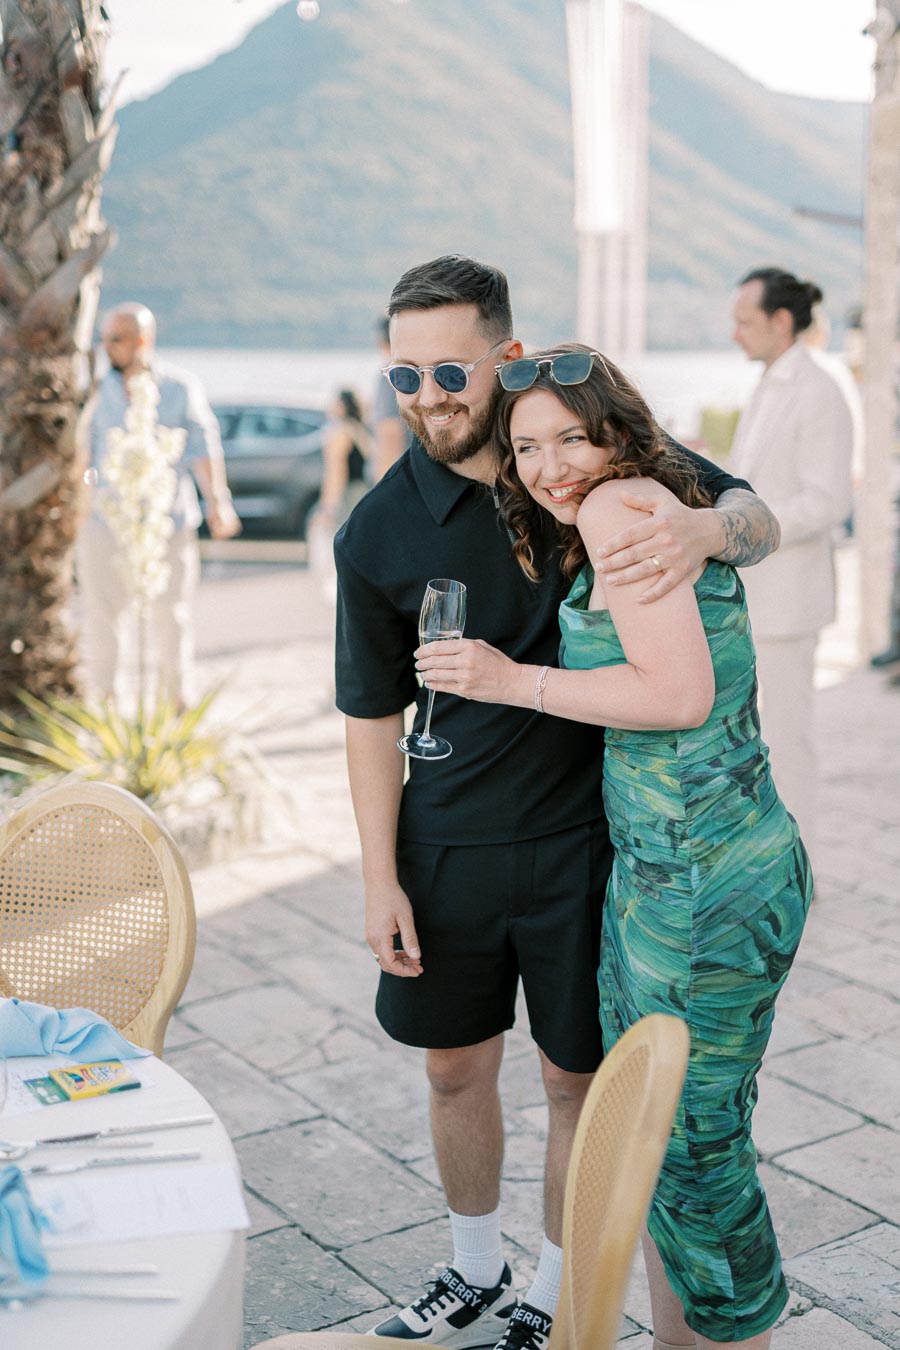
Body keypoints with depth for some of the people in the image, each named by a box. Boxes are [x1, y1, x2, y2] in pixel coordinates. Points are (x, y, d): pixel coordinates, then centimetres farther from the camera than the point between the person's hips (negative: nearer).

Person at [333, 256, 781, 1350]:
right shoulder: (378, 534, -6)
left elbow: (756, 514, -6)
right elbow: (373, 714, -1)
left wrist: (704, 529, -31)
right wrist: (380, 879, -3)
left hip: (585, 836, -1)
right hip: (449, 842, 2)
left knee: (577, 1080, 9)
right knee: (456, 1067, 15)